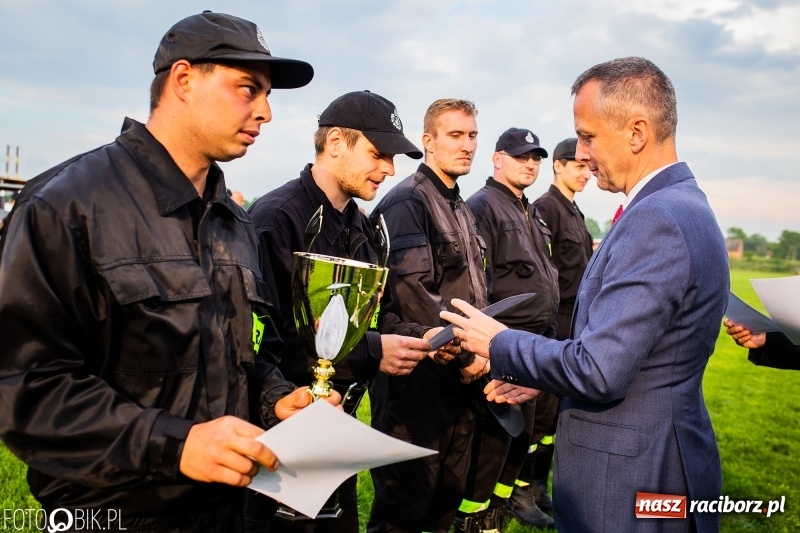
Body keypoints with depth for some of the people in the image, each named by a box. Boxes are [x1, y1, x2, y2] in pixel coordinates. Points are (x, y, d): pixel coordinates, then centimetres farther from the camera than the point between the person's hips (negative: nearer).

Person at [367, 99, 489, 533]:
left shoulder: (461, 209, 15)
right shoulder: (407, 201, -13)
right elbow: (415, 292, -23)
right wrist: (465, 355, -15)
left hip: (461, 375, 9)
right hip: (419, 374, -9)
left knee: (450, 491, 19)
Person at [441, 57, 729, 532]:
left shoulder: (655, 220, -25)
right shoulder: (683, 204, 8)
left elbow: (599, 372, -26)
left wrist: (500, 344, -13)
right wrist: (542, 378, 10)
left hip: (632, 481, -9)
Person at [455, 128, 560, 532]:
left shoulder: (531, 213, 18)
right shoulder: (483, 206, -11)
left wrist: (549, 332, 19)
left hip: (536, 340, 9)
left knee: (524, 429, 16)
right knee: (493, 432, -2)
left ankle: (503, 498, 33)